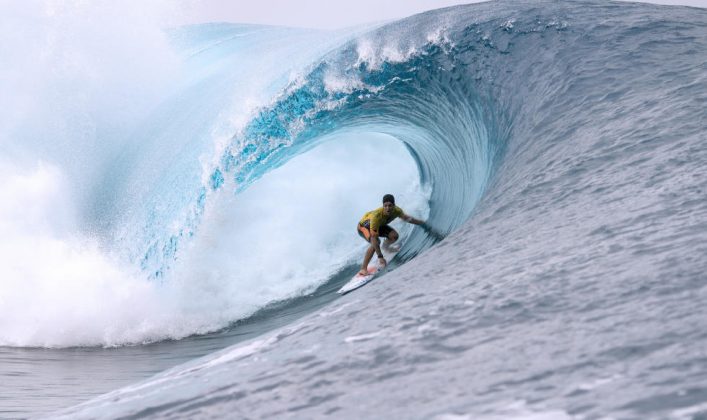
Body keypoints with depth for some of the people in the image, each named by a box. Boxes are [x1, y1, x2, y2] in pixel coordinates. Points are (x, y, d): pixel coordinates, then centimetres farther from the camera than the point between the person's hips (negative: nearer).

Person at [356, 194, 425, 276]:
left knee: (394, 236, -10)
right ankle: (363, 269, -27)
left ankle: (385, 246, 27)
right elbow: (374, 238, -43)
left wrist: (423, 223, -1)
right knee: (376, 242, -31)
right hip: (364, 225, -6)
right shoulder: (376, 215, -43)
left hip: (379, 225, 6)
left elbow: (406, 218, -4)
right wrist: (380, 256, -46)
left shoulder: (396, 210, -26)